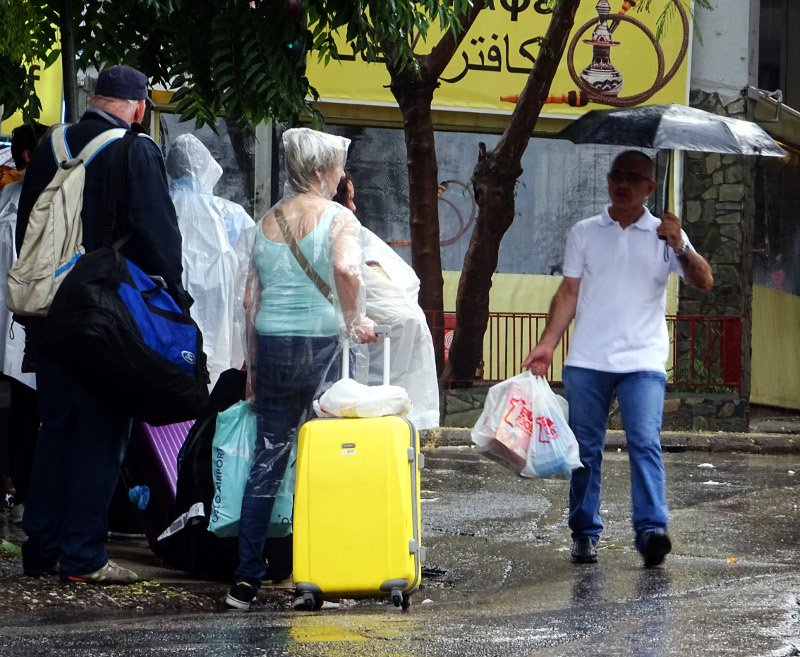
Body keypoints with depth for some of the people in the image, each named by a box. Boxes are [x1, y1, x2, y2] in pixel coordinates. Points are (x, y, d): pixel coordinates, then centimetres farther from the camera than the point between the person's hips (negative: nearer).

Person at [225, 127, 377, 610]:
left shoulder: (267, 222, 10)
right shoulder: (338, 218, -6)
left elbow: (251, 299, 12)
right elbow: (346, 269, -27)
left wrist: (253, 362, 19)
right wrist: (355, 321, -12)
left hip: (272, 347, 5)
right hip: (321, 346, -5)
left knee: (267, 461, 9)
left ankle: (247, 578, 6)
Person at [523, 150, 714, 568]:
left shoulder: (665, 235, 7)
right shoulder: (584, 233, 12)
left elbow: (703, 283, -4)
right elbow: (569, 292, 12)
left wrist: (679, 247, -22)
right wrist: (547, 344, 2)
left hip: (643, 361, -2)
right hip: (587, 360, 2)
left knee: (645, 442, -15)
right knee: (585, 447, 3)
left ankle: (651, 529, -21)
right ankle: (584, 533, 10)